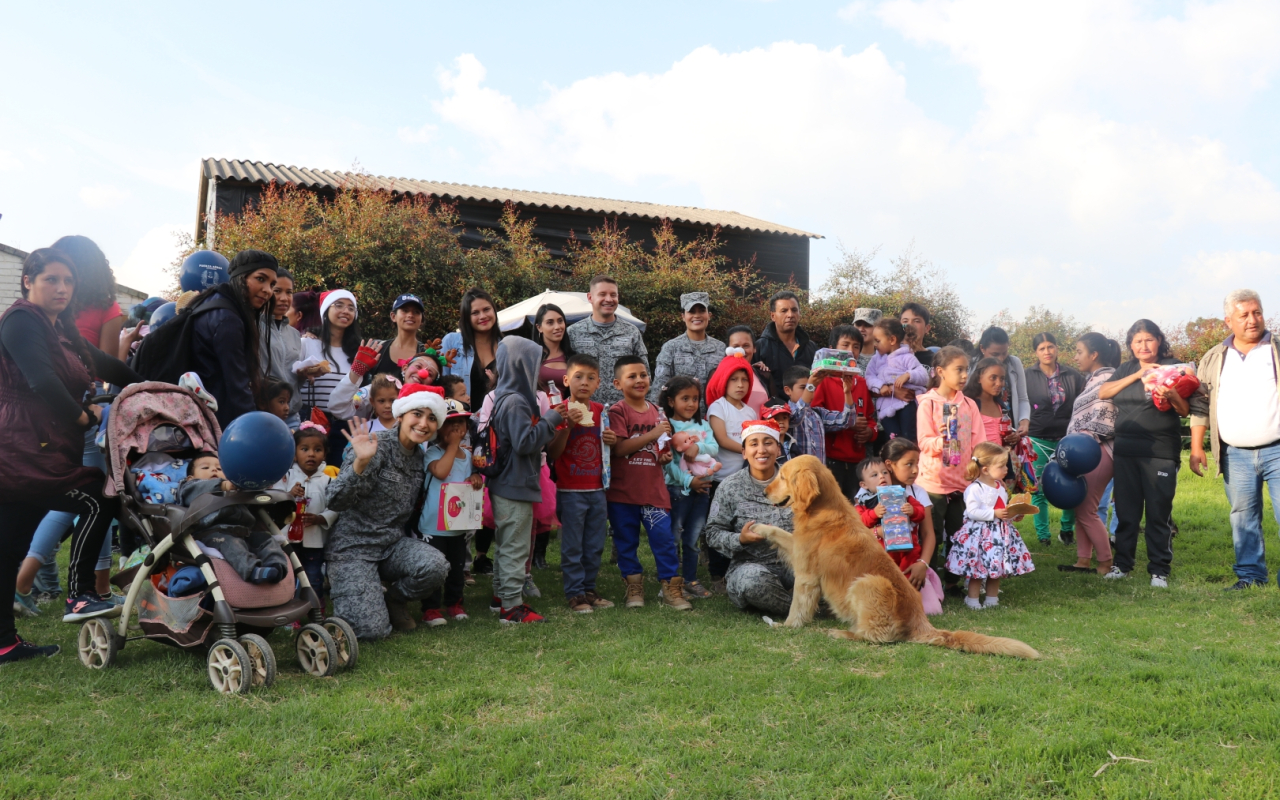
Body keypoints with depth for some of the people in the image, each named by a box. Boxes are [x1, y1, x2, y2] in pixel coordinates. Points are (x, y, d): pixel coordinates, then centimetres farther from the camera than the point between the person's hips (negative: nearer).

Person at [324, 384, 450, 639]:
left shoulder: (419, 458, 6)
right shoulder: (377, 446, -16)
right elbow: (335, 501, -23)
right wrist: (360, 463, -41)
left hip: (392, 545, 6)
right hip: (353, 546, -5)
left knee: (435, 565, -26)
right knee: (373, 629, -17)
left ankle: (393, 599, 6)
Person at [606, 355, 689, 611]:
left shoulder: (656, 412, 11)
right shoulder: (617, 411, -7)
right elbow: (619, 447, -18)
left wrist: (666, 454, 0)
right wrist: (653, 434, -19)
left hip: (653, 489, 3)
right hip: (622, 491, -3)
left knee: (664, 538, 0)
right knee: (626, 542, 9)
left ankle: (670, 587, 11)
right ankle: (634, 586, 24)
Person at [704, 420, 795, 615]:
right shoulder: (730, 488, -1)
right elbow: (713, 533, -1)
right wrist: (740, 540, -20)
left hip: (794, 562, 3)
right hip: (751, 564, -2)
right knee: (753, 580, -38)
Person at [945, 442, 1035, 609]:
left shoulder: (1001, 487, 10)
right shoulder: (975, 489, -17)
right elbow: (972, 512, -22)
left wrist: (1014, 516, 2)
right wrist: (994, 514, -23)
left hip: (1000, 532, 8)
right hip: (979, 533, -8)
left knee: (997, 567, 13)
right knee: (978, 568, -1)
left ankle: (992, 598, 25)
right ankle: (973, 599, 12)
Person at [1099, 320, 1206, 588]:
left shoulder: (1172, 366, 1)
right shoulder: (1126, 368, 12)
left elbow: (1185, 410, -3)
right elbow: (1103, 393, -3)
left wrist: (1171, 395, -24)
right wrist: (1137, 375, -10)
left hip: (1160, 452, -3)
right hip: (1125, 451, 4)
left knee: (1158, 514, 0)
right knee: (1126, 512, 9)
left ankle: (1159, 570, 9)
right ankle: (1122, 564, 19)